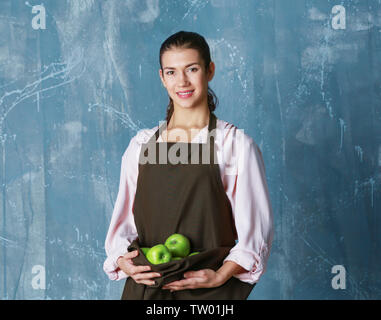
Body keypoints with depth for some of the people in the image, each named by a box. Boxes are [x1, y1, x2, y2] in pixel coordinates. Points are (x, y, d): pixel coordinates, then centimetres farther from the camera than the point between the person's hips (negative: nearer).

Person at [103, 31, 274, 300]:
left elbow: (256, 229, -4)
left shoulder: (236, 144, -3)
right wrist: (123, 260, -7)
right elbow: (124, 219, 10)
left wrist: (221, 276, -15)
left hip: (209, 290, -2)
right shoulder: (141, 144, 8)